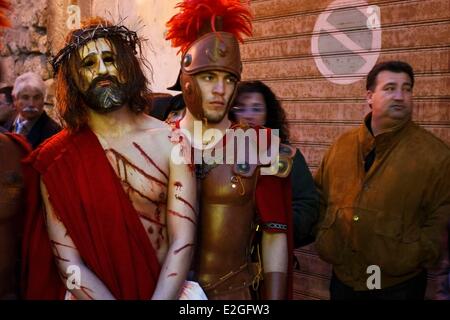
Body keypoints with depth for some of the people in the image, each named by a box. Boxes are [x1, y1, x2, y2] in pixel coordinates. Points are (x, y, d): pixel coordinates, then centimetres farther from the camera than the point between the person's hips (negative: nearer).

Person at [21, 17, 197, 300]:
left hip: (165, 289, 1)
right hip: (91, 292, 0)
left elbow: (182, 242, -8)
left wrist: (161, 298, -18)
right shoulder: (56, 159, -4)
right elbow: (68, 262, -6)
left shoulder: (170, 141, -4)